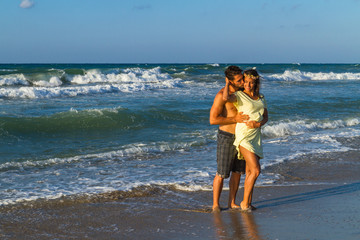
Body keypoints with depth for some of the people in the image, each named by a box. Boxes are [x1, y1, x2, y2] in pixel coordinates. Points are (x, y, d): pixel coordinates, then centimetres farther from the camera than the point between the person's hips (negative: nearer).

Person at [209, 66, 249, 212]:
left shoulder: (240, 91, 4)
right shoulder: (221, 95, -19)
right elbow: (213, 120, -23)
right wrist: (235, 119, -23)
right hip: (227, 138, -7)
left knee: (237, 172, 10)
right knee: (222, 173, -2)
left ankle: (232, 203, 21)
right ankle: (215, 205, 9)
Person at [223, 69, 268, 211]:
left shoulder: (261, 98, 14)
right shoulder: (238, 95, -5)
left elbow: (266, 117, 15)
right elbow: (225, 98, -27)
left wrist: (259, 124, -7)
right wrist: (227, 83, -10)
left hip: (256, 136, 6)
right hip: (243, 135, -6)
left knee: (250, 172, 9)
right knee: (256, 170, -14)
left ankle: (248, 203, 17)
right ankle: (245, 203, -1)